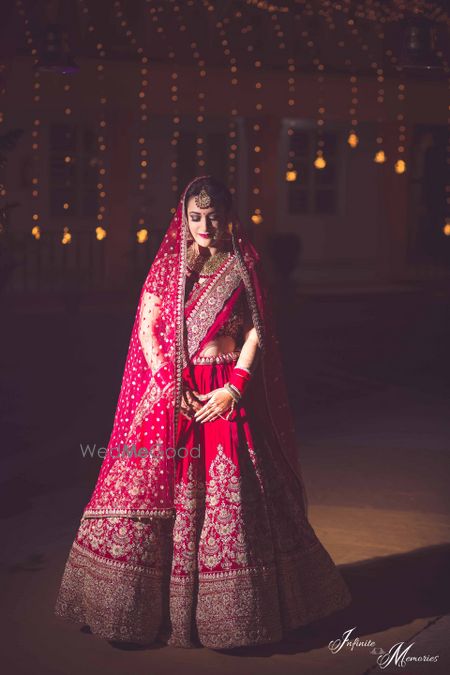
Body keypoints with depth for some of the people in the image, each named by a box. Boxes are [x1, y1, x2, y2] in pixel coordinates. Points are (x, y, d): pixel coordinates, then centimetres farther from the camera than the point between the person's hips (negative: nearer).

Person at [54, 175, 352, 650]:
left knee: (233, 498, -2)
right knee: (152, 490, -1)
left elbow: (256, 330, 1)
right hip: (170, 391, 1)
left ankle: (236, 609, 10)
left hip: (227, 393, -1)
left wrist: (235, 387, -11)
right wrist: (171, 388, -9)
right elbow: (147, 329, 2)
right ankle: (138, 604, 12)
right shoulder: (168, 264, 6)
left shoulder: (244, 264, 5)